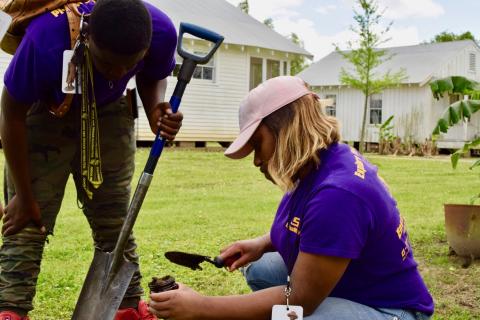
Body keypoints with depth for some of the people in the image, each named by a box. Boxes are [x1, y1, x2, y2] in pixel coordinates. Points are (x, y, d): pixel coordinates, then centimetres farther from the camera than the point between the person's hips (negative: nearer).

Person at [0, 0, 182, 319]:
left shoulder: (162, 32, -29)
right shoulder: (46, 39, -39)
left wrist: (157, 109, -28)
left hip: (108, 113, 3)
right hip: (44, 113, -2)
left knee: (114, 220, 5)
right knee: (27, 224, -11)